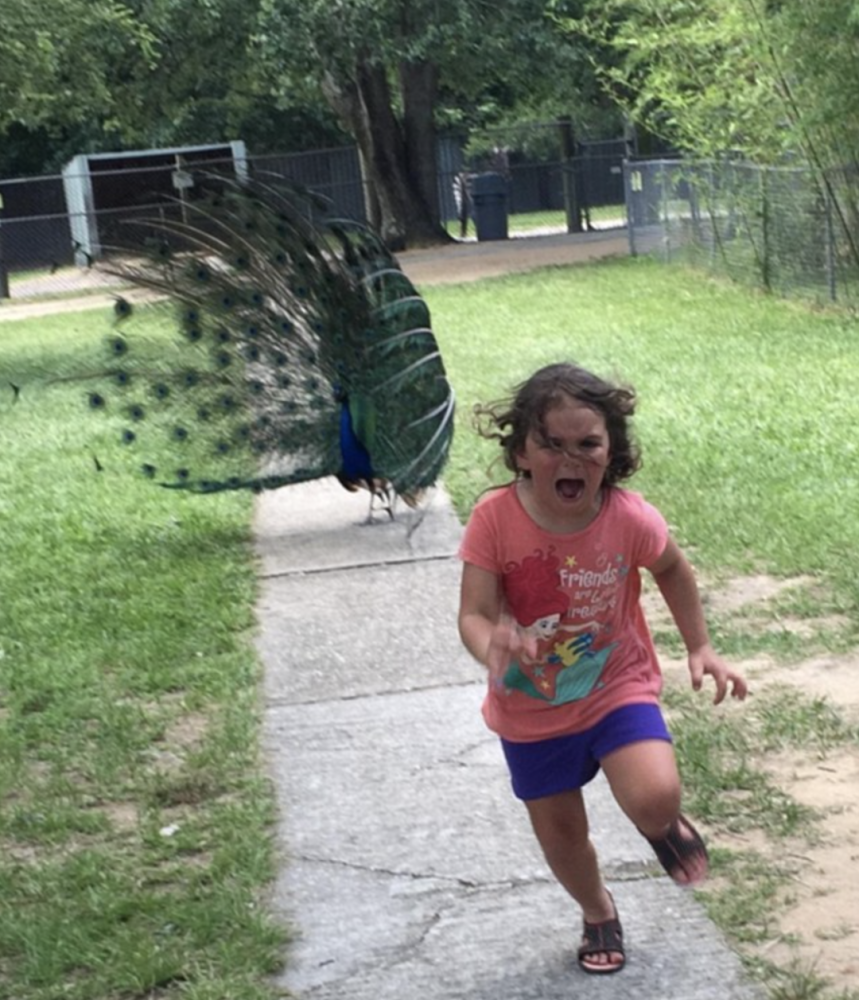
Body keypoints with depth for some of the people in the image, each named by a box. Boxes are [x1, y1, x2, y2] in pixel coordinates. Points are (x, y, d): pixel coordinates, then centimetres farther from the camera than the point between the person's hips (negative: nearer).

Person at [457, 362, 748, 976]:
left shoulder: (629, 518, -21)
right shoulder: (495, 518, -23)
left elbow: (673, 570, 2)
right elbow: (474, 615, -24)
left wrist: (700, 647, 2)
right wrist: (490, 647, -46)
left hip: (617, 687, -1)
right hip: (531, 708, 1)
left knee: (653, 799, -24)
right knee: (560, 832, 15)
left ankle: (663, 825, 16)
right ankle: (598, 912, 49)